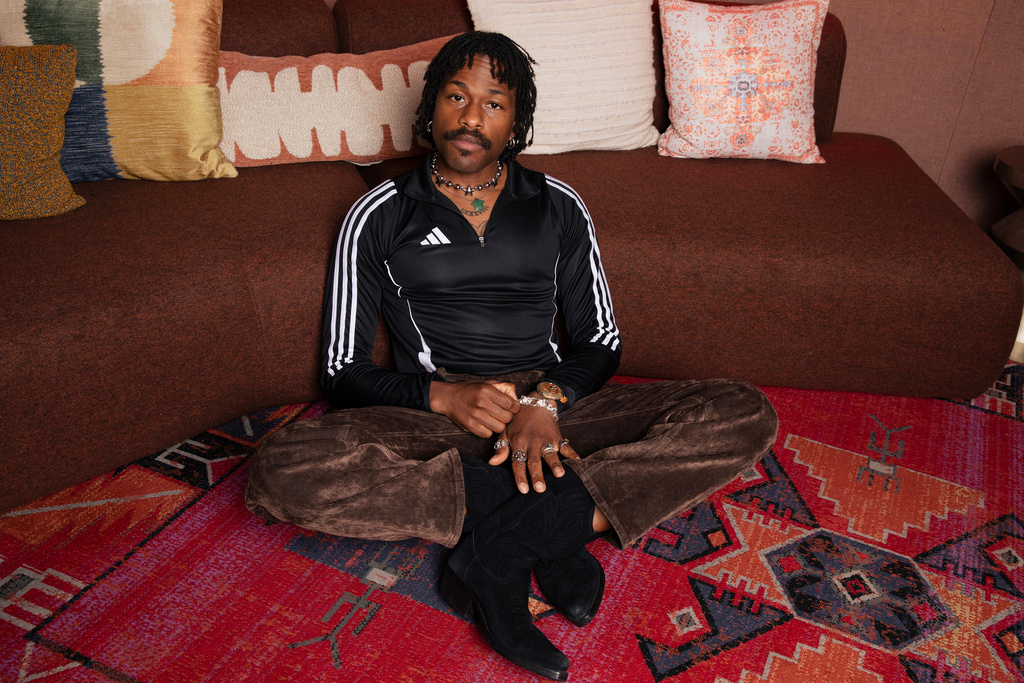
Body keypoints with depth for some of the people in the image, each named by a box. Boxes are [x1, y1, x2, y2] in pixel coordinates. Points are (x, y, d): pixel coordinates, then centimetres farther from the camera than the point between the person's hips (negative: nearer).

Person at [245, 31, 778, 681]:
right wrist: (442, 396, -16)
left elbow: (602, 341, 10)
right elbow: (344, 371, 3)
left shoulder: (559, 207, 11)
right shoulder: (379, 218, 5)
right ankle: (558, 514, -24)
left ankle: (500, 543, -27)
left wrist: (546, 399, -12)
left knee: (748, 414, -19)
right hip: (435, 423, -1)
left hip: (553, 407, 2)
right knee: (279, 472, -31)